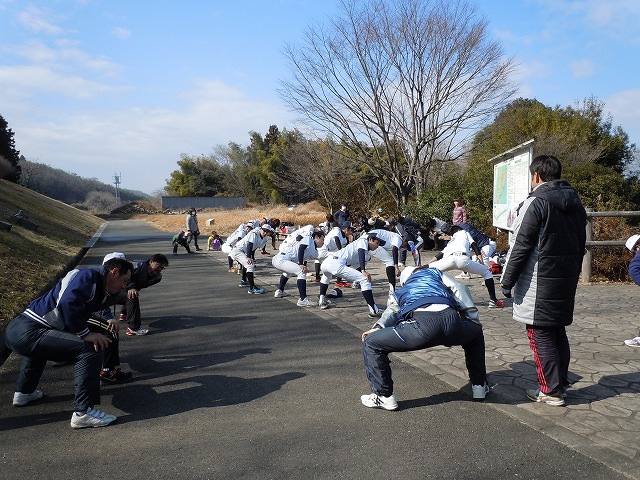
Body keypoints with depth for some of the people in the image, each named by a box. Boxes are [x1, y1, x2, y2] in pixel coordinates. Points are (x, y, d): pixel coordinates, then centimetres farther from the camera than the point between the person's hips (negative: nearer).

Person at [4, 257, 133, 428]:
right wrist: (85, 333, -19)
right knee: (89, 349, -19)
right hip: (28, 332, -11)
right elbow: (68, 302, -26)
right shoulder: (88, 275, -11)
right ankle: (83, 412, -15)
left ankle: (24, 392, 56)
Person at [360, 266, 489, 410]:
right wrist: (474, 320, 28)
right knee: (477, 334, 39)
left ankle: (384, 396, 15)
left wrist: (378, 327, 6)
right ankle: (479, 387, 42)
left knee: (371, 344, 17)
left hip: (422, 324, -2)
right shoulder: (433, 272, 39)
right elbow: (459, 289, 27)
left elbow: (391, 311, 18)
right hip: (451, 321, 2)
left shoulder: (399, 292, 38)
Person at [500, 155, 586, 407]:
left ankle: (551, 391, 4)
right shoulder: (575, 204, 12)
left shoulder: (536, 202, -13)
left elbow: (520, 246, -16)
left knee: (540, 334, 0)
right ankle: (561, 384, 24)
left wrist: (507, 281, -10)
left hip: (539, 282, -8)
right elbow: (580, 244, 17)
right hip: (567, 280, 8)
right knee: (558, 332, 17)